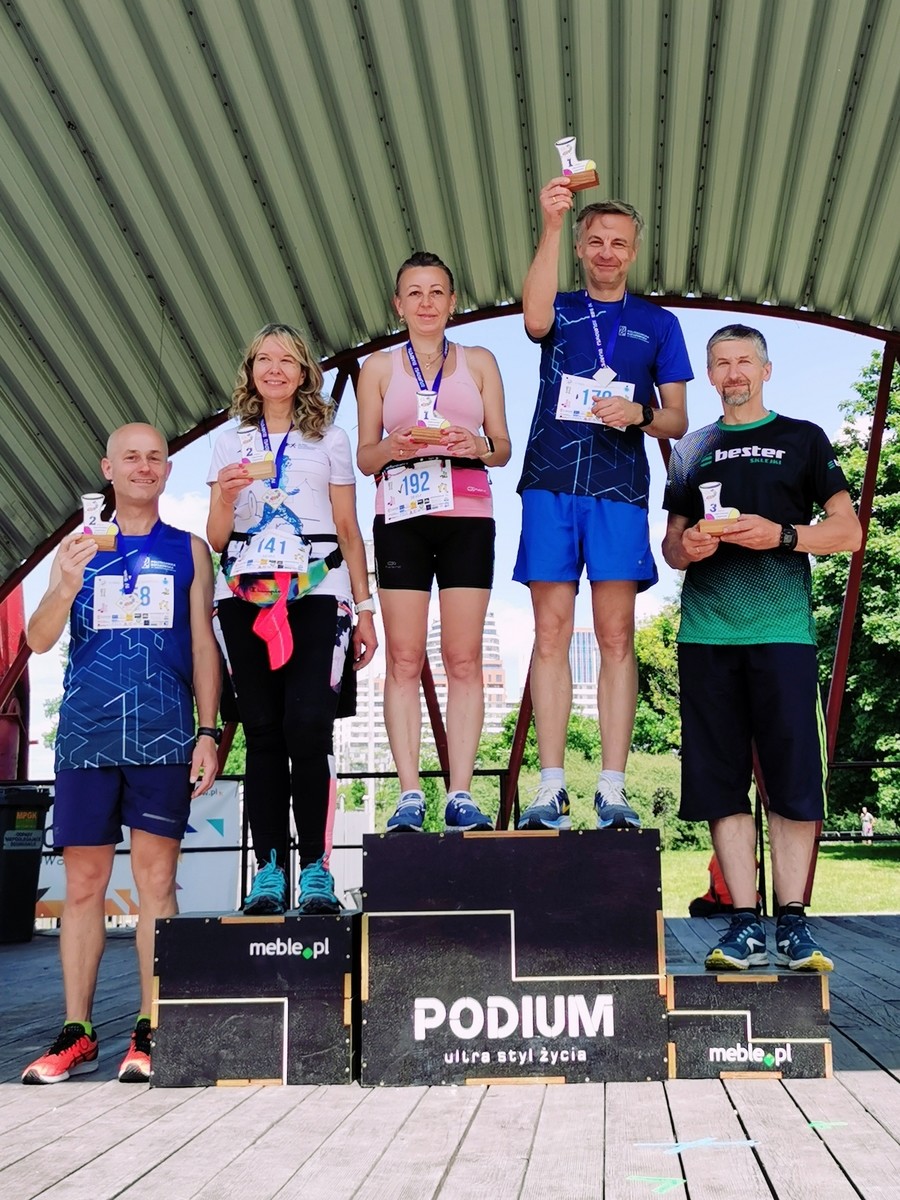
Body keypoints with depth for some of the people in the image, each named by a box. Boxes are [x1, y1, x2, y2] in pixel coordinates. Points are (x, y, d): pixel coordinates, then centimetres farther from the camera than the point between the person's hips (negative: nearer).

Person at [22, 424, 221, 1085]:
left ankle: (150, 1032, 2)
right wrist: (66, 585, -15)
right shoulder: (78, 547, 14)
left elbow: (203, 645, 10)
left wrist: (209, 732, 0)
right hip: (87, 734, 1)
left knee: (156, 880, -3)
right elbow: (38, 640, 5)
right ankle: (76, 1033, 10)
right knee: (83, 883, 3)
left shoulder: (189, 549, 12)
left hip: (163, 736, -1)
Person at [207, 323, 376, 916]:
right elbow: (216, 540, 13)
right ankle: (269, 869, 0)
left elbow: (349, 530, 11)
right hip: (247, 593, 2)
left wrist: (365, 607, 5)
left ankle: (317, 868, -10)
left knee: (307, 723, -16)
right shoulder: (230, 442, 16)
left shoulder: (331, 438, 13)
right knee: (262, 729, -4)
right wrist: (225, 497, -8)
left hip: (317, 589, -2)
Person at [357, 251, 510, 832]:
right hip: (402, 516, 0)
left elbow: (503, 448, 10)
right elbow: (364, 456, 10)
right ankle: (410, 795, -3)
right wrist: (391, 447, -12)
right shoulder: (379, 368, 13)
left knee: (464, 659, -4)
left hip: (467, 516, 0)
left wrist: (479, 446, -12)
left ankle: (461, 794, -2)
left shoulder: (479, 362, 13)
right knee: (404, 660, -5)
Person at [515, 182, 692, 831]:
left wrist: (639, 413, -10)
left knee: (616, 637, -4)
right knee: (551, 633, -3)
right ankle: (552, 786, -1)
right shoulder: (560, 309, 15)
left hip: (619, 490, 0)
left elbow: (678, 421, 13)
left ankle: (613, 789, -3)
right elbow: (535, 320, -12)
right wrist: (552, 226, -20)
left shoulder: (657, 323, 16)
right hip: (551, 484, 0)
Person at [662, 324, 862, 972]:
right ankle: (745, 922, 6)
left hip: (782, 630, -2)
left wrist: (780, 535, -10)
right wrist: (687, 547, -3)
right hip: (705, 633, 3)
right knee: (722, 780, 0)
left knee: (794, 778, -4)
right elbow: (671, 546, 21)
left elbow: (848, 532, 6)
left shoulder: (803, 439, 12)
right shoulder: (691, 450, 19)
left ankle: (792, 922, 5)